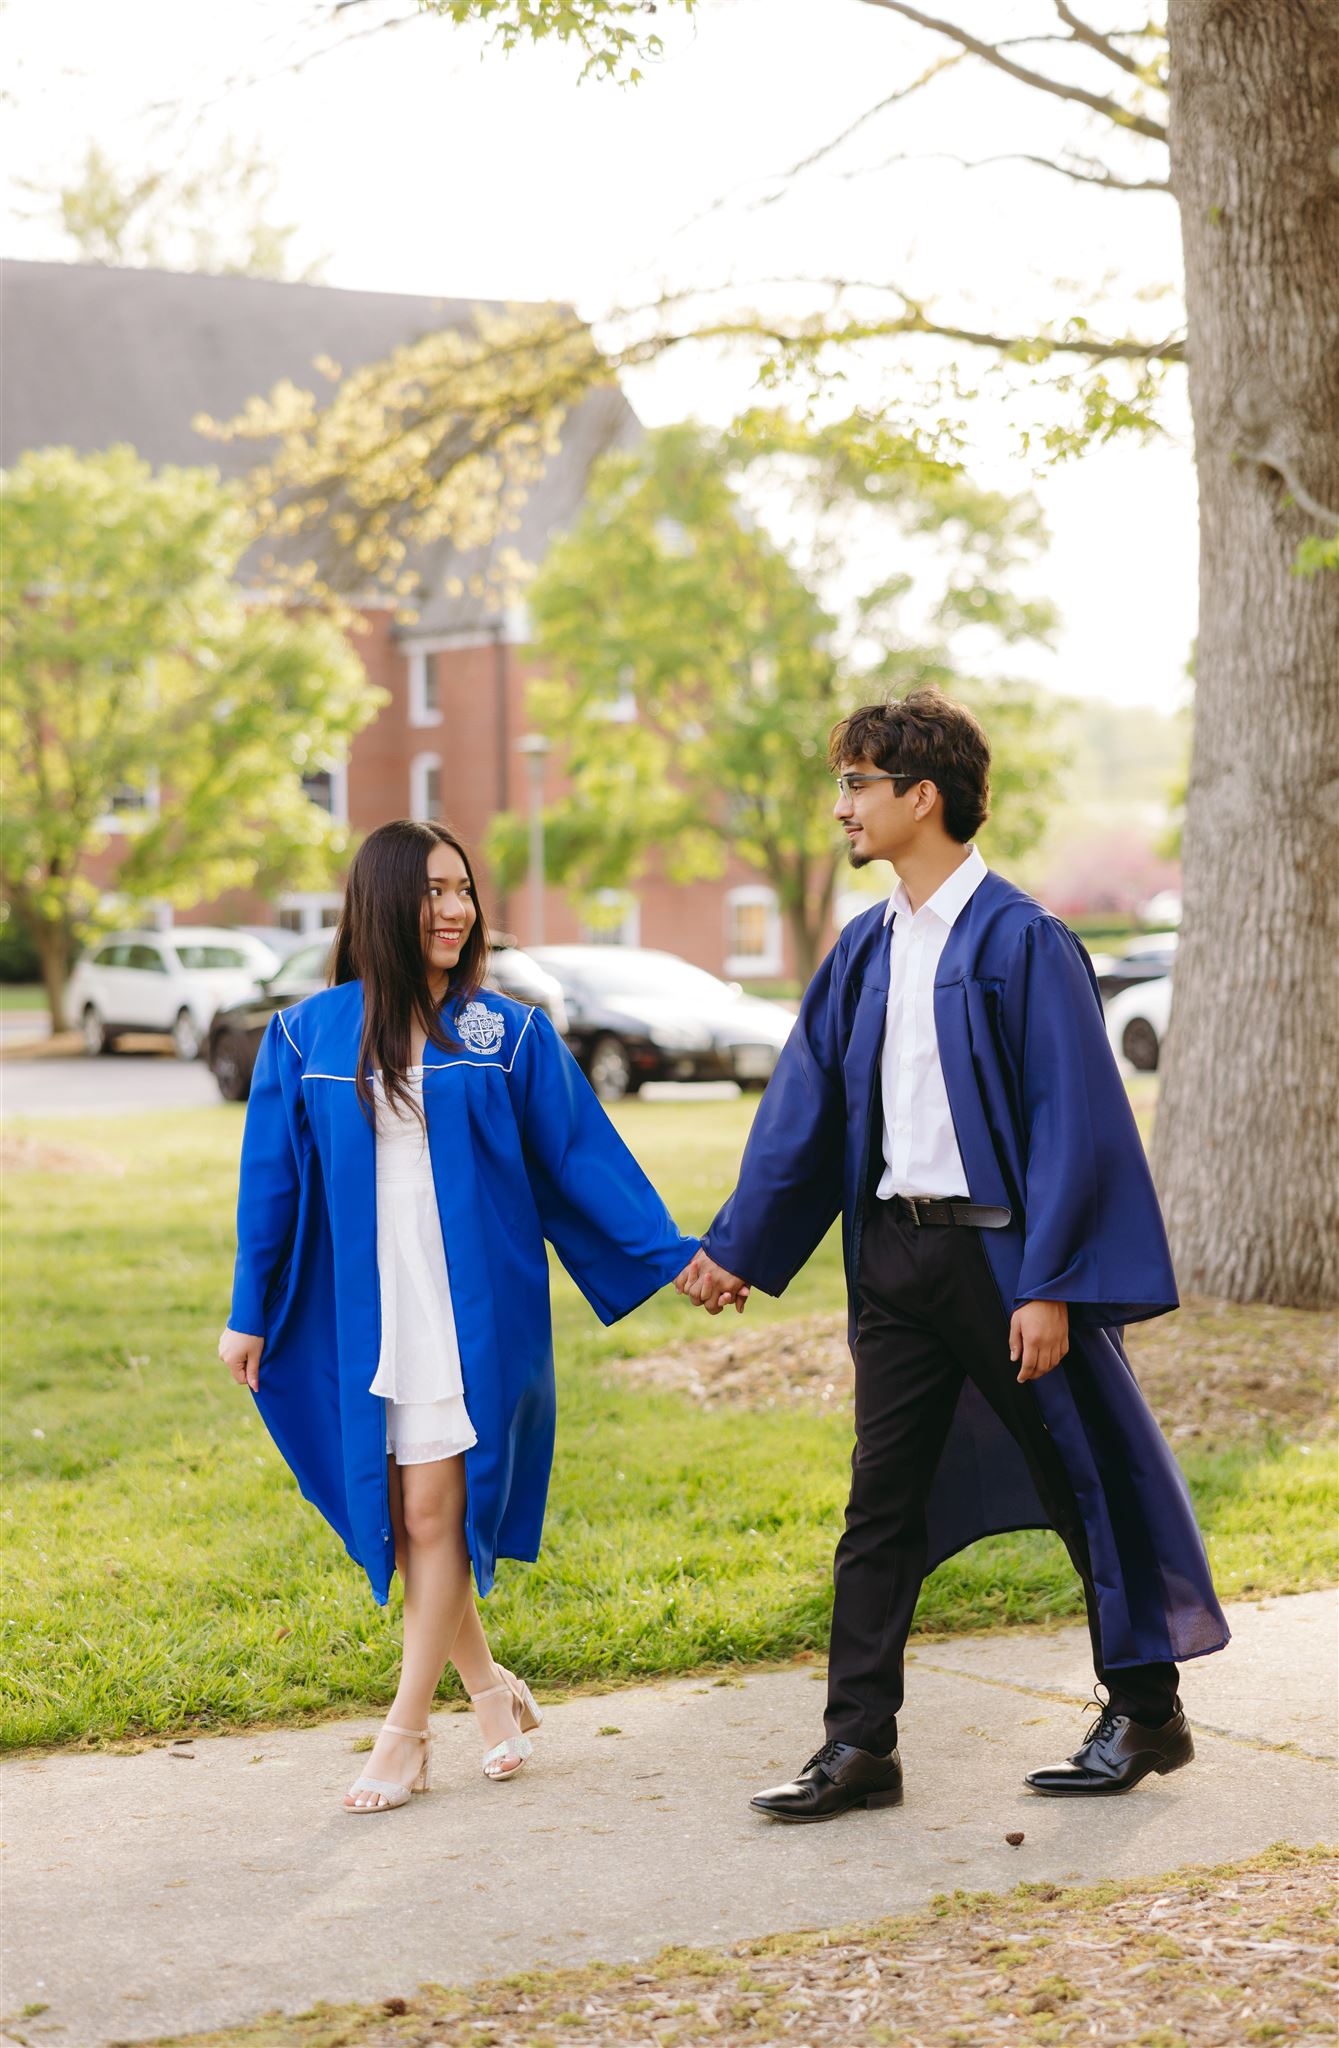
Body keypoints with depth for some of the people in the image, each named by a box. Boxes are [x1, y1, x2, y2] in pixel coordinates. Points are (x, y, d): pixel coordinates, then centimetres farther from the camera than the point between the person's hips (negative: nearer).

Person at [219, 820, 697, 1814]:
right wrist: (249, 1313, 9)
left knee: (435, 1511, -4)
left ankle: (407, 1732, 4)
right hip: (366, 1311, 2)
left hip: (473, 1307, -2)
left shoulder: (510, 1034, 2)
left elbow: (582, 1159, 4)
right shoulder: (307, 1036, 5)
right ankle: (490, 1686, 24)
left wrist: (673, 1254, 1)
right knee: (398, 1516, 6)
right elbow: (273, 1179, 8)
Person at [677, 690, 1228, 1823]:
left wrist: (1048, 1287, -19)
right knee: (881, 1503, 6)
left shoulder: (1021, 940, -12)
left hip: (1002, 1252, -7)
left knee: (1084, 1484, 7)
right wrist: (736, 1246, 12)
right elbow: (804, 1108, 15)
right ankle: (860, 1745, 11)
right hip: (896, 1252, 7)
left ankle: (1146, 1712, 22)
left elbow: (1073, 1123, -15)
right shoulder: (866, 948, 9)